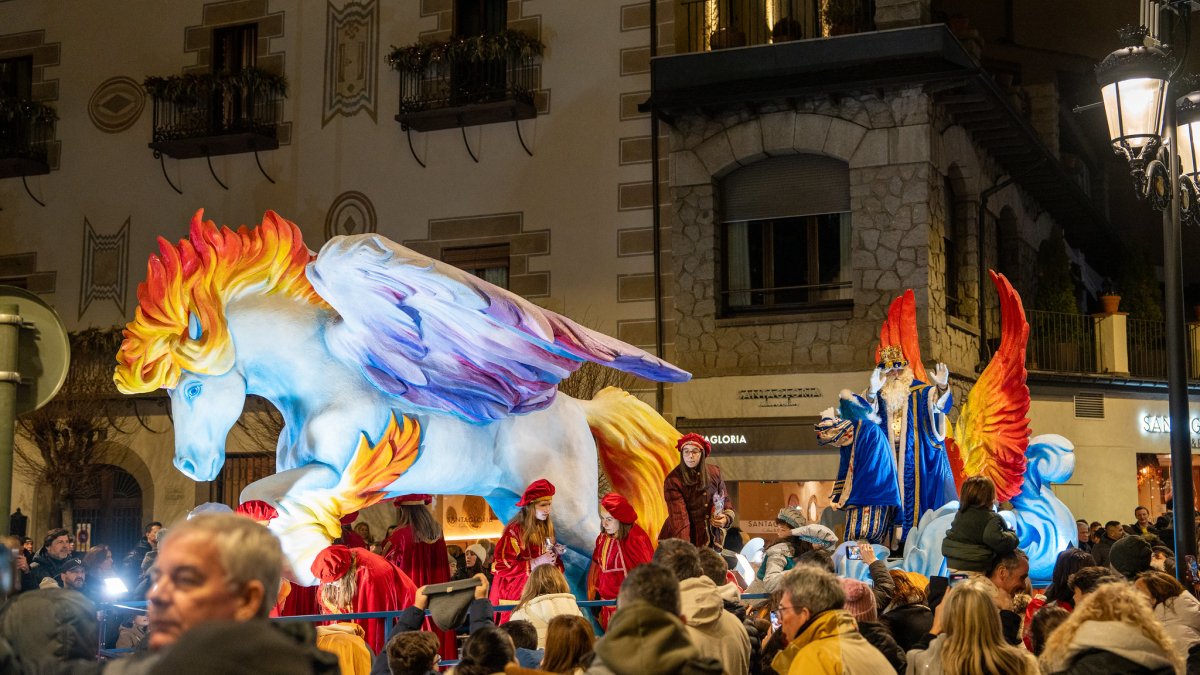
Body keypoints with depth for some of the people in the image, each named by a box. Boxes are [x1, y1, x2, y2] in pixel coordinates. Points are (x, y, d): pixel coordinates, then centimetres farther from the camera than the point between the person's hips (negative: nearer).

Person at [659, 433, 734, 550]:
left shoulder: (714, 472, 1)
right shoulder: (673, 480, -13)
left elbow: (725, 500, 15)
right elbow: (679, 516, -22)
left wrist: (726, 518, -6)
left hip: (711, 540, 3)